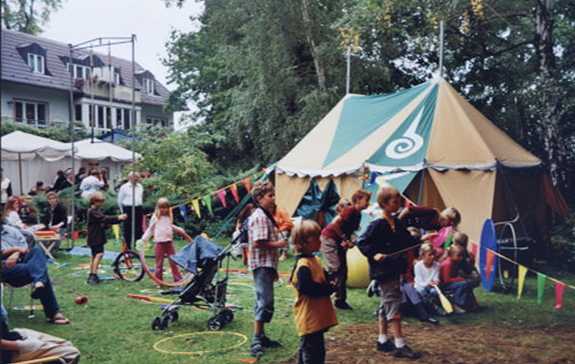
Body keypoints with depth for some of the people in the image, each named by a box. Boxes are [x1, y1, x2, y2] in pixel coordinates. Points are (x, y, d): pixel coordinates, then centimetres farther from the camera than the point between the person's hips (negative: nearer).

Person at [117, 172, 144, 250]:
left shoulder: (140, 187, 10)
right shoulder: (124, 187, -2)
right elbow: (120, 200, 5)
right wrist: (124, 211, 8)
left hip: (138, 209, 4)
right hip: (128, 209, -4)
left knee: (138, 229, 5)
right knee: (128, 229, -1)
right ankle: (128, 247, 6)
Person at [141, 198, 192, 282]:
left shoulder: (169, 217, 13)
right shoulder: (155, 218, 3)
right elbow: (150, 230, 7)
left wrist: (181, 231, 30)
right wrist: (143, 239, -1)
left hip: (169, 242, 3)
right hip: (160, 243, -3)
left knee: (173, 262, 3)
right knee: (159, 263, 0)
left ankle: (178, 280, 7)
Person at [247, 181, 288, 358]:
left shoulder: (266, 216, 16)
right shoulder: (260, 217, -15)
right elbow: (258, 243, -25)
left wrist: (273, 269, 23)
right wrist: (278, 244, -14)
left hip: (267, 264, 10)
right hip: (262, 264, -10)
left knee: (263, 301, 15)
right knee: (265, 302, -11)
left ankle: (261, 337, 23)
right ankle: (256, 342, -9)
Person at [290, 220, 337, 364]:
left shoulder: (312, 260, 12)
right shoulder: (303, 265, -20)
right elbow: (305, 287, -30)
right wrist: (330, 288, -21)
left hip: (317, 317, 10)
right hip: (310, 318, -10)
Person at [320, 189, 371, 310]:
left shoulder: (358, 215, 7)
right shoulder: (350, 211, -19)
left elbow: (349, 231, 11)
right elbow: (334, 224, -25)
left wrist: (349, 241, -9)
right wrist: (345, 239, -17)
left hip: (340, 241, 9)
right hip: (329, 238, -9)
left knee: (343, 270, 7)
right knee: (335, 268, -17)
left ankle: (340, 300, 13)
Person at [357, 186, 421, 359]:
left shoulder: (398, 223, 9)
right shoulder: (377, 225, -15)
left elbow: (408, 240, 19)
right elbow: (362, 242, -16)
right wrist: (374, 254, -27)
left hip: (395, 269, 9)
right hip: (383, 271, -9)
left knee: (386, 305, 15)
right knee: (393, 304, -8)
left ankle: (383, 340, 26)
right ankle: (400, 345, -4)